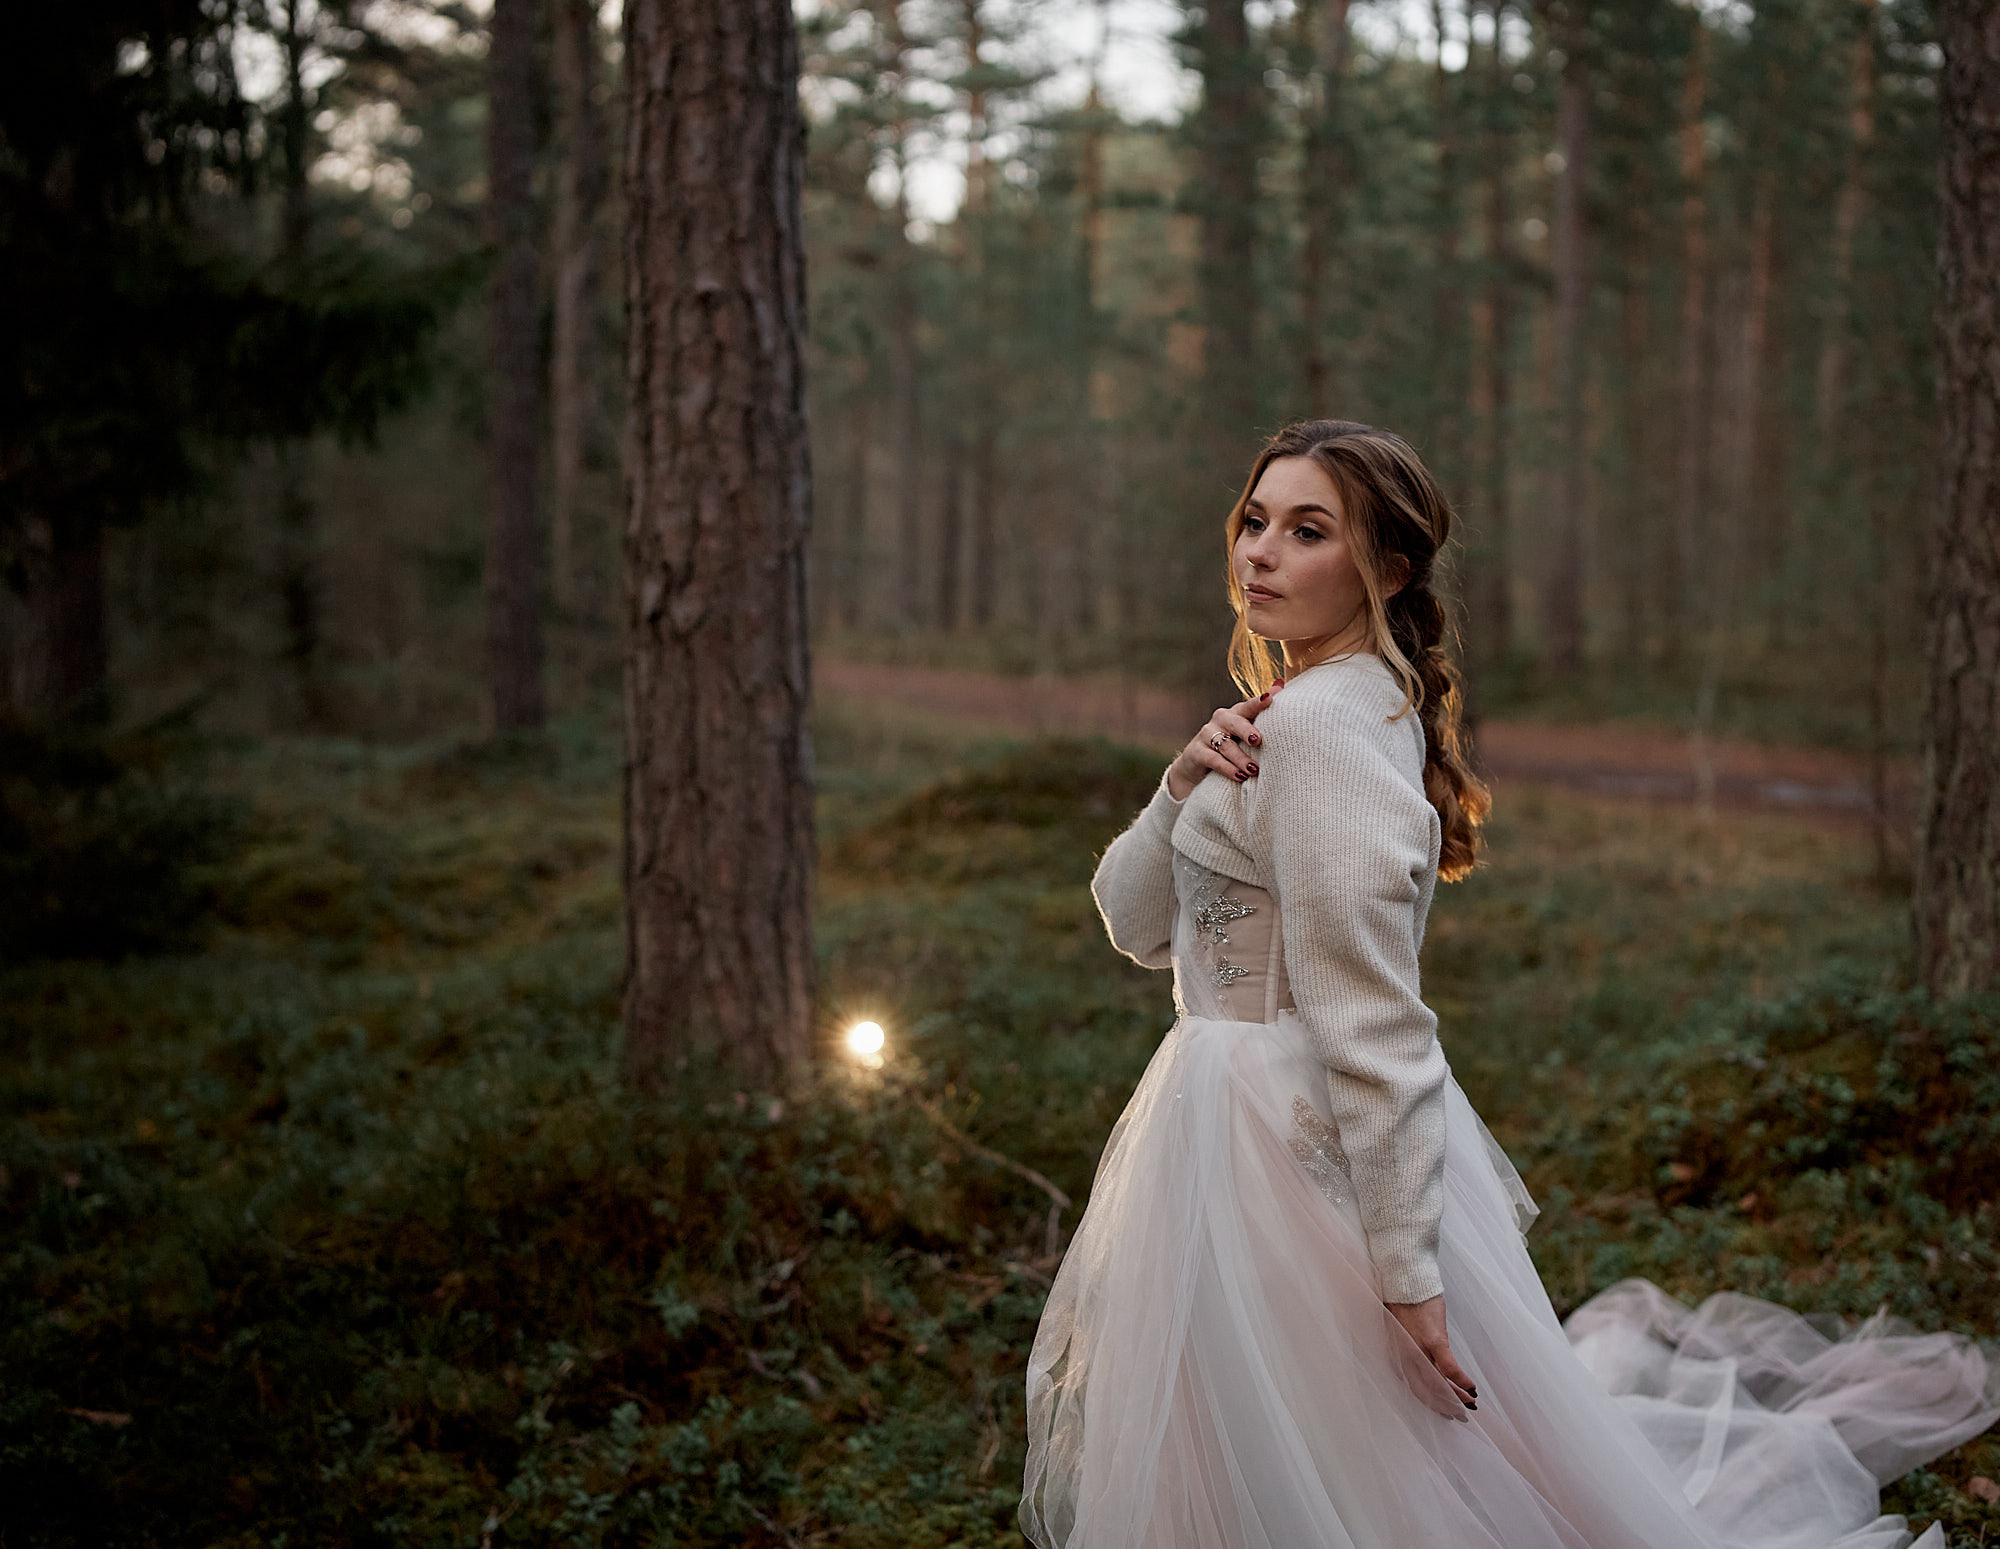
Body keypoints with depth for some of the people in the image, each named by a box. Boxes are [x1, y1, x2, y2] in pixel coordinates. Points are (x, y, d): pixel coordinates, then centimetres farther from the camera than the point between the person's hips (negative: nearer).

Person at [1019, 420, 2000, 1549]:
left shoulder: (1323, 725, -18)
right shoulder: (1285, 716, 10)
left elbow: (1368, 1015, -23)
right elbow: (1139, 924, 9)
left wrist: (1404, 1267, -24)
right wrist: (1185, 789, -8)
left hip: (1293, 1153, -9)